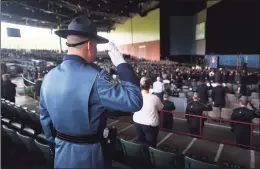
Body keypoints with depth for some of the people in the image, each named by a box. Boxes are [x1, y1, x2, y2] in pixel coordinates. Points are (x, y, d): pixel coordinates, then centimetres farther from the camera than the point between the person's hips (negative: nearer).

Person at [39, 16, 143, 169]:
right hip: (90, 156, -5)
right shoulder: (95, 77, -27)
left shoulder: (49, 78, -5)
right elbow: (134, 101, -28)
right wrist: (121, 63, -20)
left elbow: (45, 120, 5)